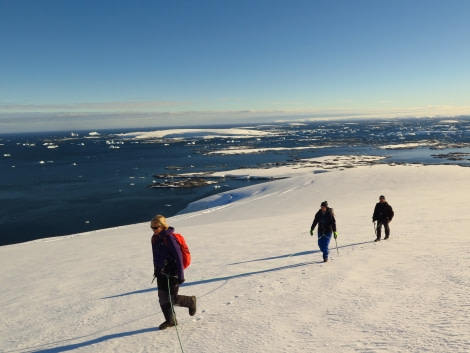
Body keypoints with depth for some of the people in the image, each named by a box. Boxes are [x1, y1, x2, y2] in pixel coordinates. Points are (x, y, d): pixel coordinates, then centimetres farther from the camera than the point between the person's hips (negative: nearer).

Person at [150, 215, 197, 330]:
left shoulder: (169, 238, -19)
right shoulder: (154, 238, 6)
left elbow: (178, 256, -19)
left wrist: (180, 275, -19)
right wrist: (156, 270, 22)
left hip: (172, 273, -7)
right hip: (161, 273, 7)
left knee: (172, 299, -1)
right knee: (163, 298, 7)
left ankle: (191, 301, 25)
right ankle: (170, 320, 22)